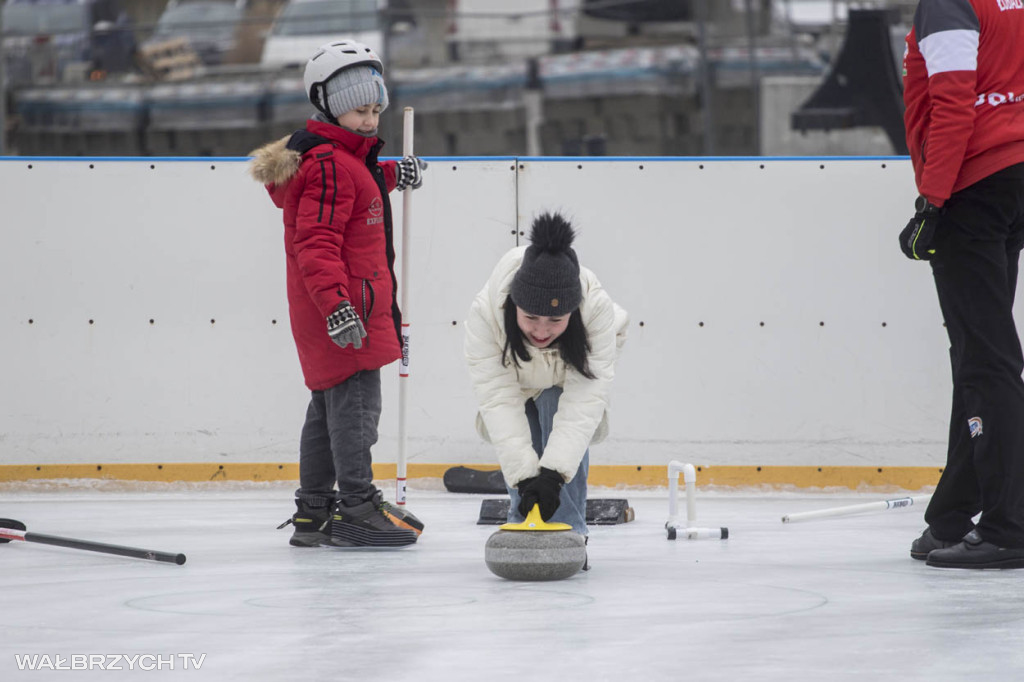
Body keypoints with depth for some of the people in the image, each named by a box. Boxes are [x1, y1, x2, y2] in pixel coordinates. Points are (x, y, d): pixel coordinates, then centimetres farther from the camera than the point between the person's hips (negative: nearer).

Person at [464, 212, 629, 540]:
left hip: (569, 374, -1)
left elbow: (585, 401, -43)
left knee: (566, 429, -23)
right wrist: (524, 473, -47)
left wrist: (554, 472, -52)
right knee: (517, 434, -14)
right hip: (516, 372, 1)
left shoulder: (598, 309, -42)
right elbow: (498, 398, -40)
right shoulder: (485, 311, -42)